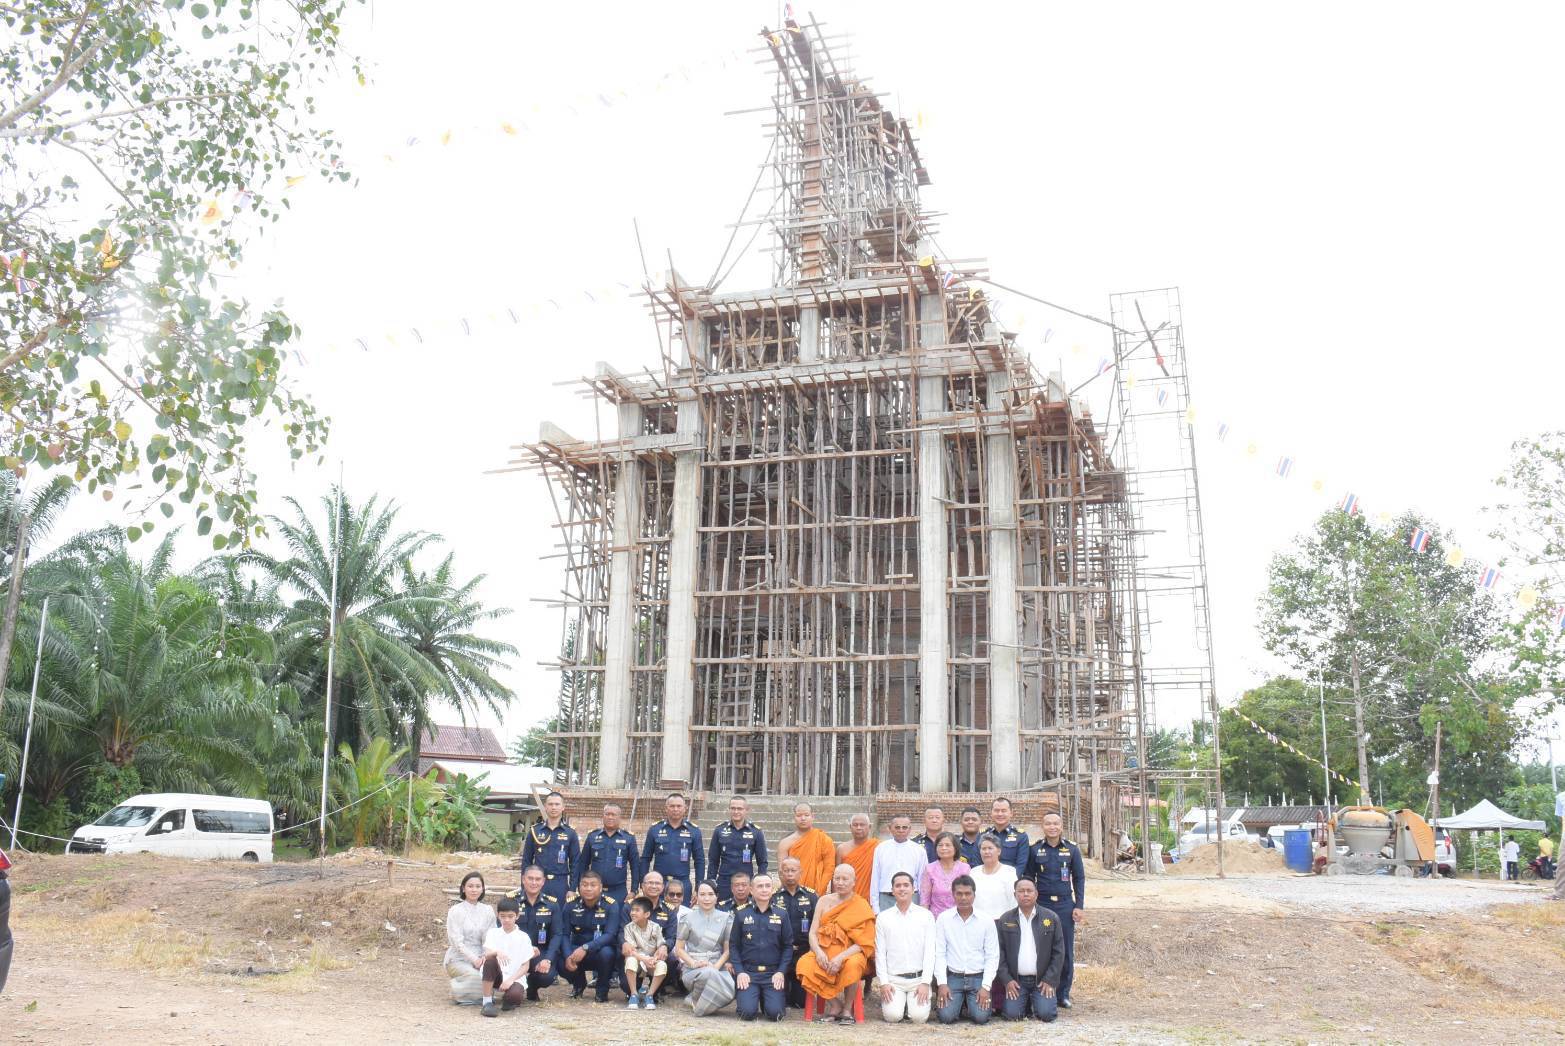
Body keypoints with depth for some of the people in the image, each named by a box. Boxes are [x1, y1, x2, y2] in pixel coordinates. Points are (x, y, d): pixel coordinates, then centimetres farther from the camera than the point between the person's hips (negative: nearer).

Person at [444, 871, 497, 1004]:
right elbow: (457, 941, -11)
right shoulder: (455, 911, -4)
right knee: (477, 978, -33)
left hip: (479, 959, 4)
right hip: (458, 959, -4)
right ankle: (458, 993, 0)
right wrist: (474, 959, -22)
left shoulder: (488, 911, 7)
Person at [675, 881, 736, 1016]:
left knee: (731, 989, -30)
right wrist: (694, 963, -13)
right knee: (707, 974, -39)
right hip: (692, 969, -2)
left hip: (717, 966, 2)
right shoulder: (688, 919, 4)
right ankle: (696, 1000, -5)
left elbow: (727, 949, 7)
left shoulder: (725, 918, 8)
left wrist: (716, 966, -11)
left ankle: (697, 1003, 0)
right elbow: (679, 948, 5)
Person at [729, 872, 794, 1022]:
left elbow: (788, 946, 6)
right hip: (748, 972, 0)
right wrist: (739, 972, -7)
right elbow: (733, 945, 5)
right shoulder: (741, 915, 5)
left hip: (773, 973, 1)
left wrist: (780, 972, -6)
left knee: (775, 1012, -16)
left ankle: (772, 999, 18)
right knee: (748, 1012, -19)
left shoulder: (782, 915, 6)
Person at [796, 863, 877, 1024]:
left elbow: (863, 944, -9)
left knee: (853, 965, -38)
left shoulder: (862, 907, -3)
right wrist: (818, 952, -17)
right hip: (824, 952, 3)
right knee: (804, 964, -28)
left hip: (850, 954, -3)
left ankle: (847, 1009, -10)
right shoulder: (824, 901, 8)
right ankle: (834, 1005, -8)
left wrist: (841, 957, -23)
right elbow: (812, 933, 3)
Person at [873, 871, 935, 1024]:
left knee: (919, 1016, -18)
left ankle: (912, 1004, 15)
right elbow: (880, 952, 4)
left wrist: (925, 983, -8)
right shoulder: (883, 917, 7)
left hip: (918, 978, 0)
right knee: (893, 1015, -18)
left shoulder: (926, 915, 5)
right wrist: (884, 983, -6)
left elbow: (930, 951, 0)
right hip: (893, 978, 0)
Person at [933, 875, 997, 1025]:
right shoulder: (943, 918, 0)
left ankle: (971, 1003, 15)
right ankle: (960, 1002, 15)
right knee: (946, 1016, -18)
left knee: (981, 1017, -19)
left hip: (978, 977, 0)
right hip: (953, 977, 0)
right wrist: (942, 983, -10)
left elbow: (992, 956, 1)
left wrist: (985, 986, -9)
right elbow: (939, 953, -1)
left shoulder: (986, 921, 1)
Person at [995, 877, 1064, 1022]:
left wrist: (1050, 980, -7)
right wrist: (1007, 980, -8)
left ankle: (1036, 1002, 17)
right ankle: (1026, 1004, 18)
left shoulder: (1051, 918, 1)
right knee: (1012, 1014, -14)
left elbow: (1059, 952, 1)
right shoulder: (1005, 920, 3)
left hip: (1042, 980, -1)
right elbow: (999, 952, 2)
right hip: (1015, 980, 1)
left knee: (1046, 1014, -17)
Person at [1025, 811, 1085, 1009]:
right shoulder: (1035, 850, 2)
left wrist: (1079, 906, 1)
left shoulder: (1072, 849, 3)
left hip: (1065, 905, 1)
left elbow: (1079, 878, 7)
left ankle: (1063, 993, 15)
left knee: (1066, 951, 4)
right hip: (1042, 905, 0)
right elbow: (1028, 879, 8)